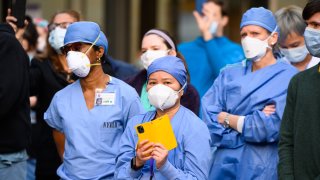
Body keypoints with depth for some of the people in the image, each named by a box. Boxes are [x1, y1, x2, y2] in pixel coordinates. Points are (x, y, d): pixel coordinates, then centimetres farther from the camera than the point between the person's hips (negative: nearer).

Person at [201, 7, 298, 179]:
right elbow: (208, 119, -3)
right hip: (223, 166, 4)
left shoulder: (288, 77, -6)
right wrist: (250, 121, -13)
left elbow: (271, 127, -15)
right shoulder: (229, 74, 7)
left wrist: (226, 118, -3)